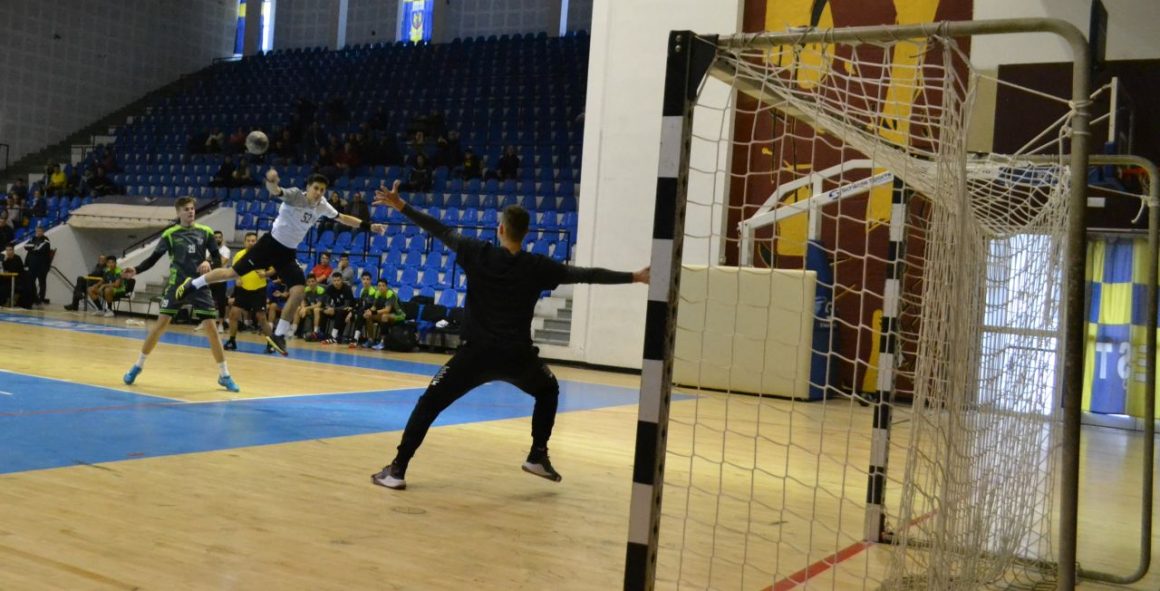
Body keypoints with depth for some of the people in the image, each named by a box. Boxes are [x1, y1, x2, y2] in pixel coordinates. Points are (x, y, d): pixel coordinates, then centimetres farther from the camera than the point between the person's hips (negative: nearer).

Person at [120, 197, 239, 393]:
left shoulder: (205, 232, 4)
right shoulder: (170, 234, 2)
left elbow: (217, 258, 6)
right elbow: (154, 257, 1)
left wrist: (209, 262, -16)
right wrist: (136, 270, -14)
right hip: (176, 284, 0)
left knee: (210, 327, -4)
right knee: (161, 324, -2)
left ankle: (224, 375, 4)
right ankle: (138, 365, 15)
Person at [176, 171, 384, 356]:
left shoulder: (322, 206, 0)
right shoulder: (295, 195, -17)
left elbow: (342, 218, 12)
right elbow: (275, 191, -36)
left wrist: (369, 226, 6)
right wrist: (271, 181, -60)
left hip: (288, 252, 5)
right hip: (271, 243, -5)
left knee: (299, 291, -11)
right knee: (233, 273, -1)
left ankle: (278, 335, -1)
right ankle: (190, 284, 21)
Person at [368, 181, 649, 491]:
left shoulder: (479, 254, -2)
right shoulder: (538, 266, 0)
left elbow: (442, 231, 6)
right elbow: (587, 274, 5)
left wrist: (402, 206, 16)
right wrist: (634, 277, 13)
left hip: (476, 353, -1)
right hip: (517, 357, 1)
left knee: (429, 404, 10)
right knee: (548, 390, 30)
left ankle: (396, 470, 4)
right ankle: (538, 457, 24)